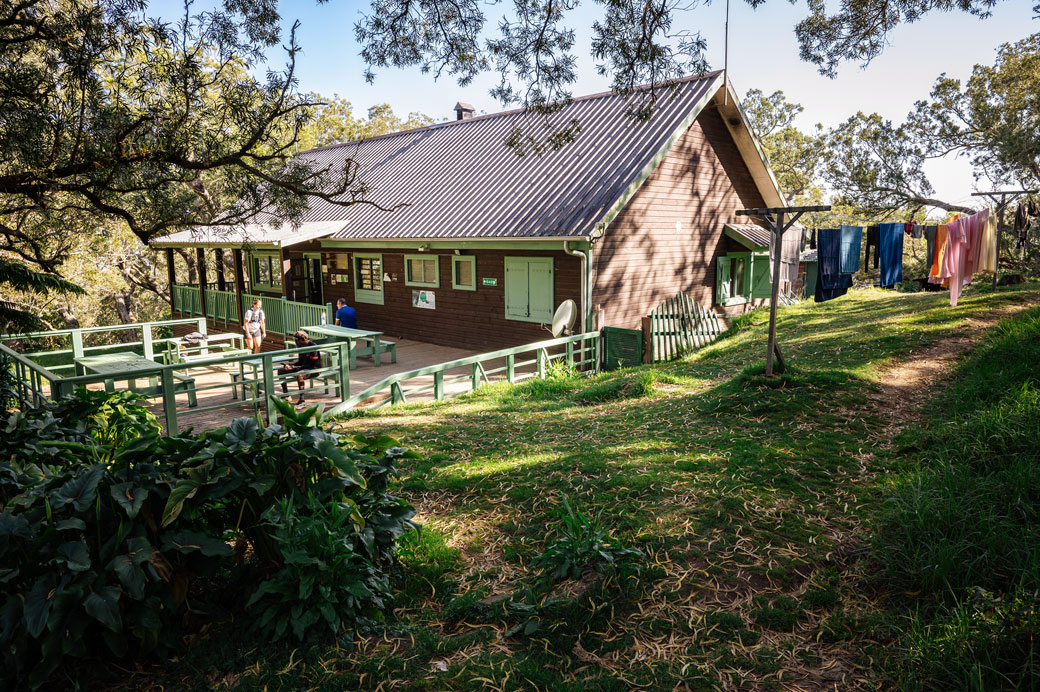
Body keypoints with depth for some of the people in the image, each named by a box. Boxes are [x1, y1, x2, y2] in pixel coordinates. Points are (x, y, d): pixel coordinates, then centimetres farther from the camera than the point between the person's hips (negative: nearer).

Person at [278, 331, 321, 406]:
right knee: (281, 370, 4)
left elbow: (312, 364, -23)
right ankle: (286, 394, 11)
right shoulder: (301, 347, 7)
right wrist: (290, 365, -3)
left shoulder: (313, 347, -19)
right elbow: (300, 361, 16)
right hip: (304, 367, 9)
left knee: (299, 374, -41)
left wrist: (297, 367, -24)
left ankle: (302, 400, -35)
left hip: (314, 369, -9)